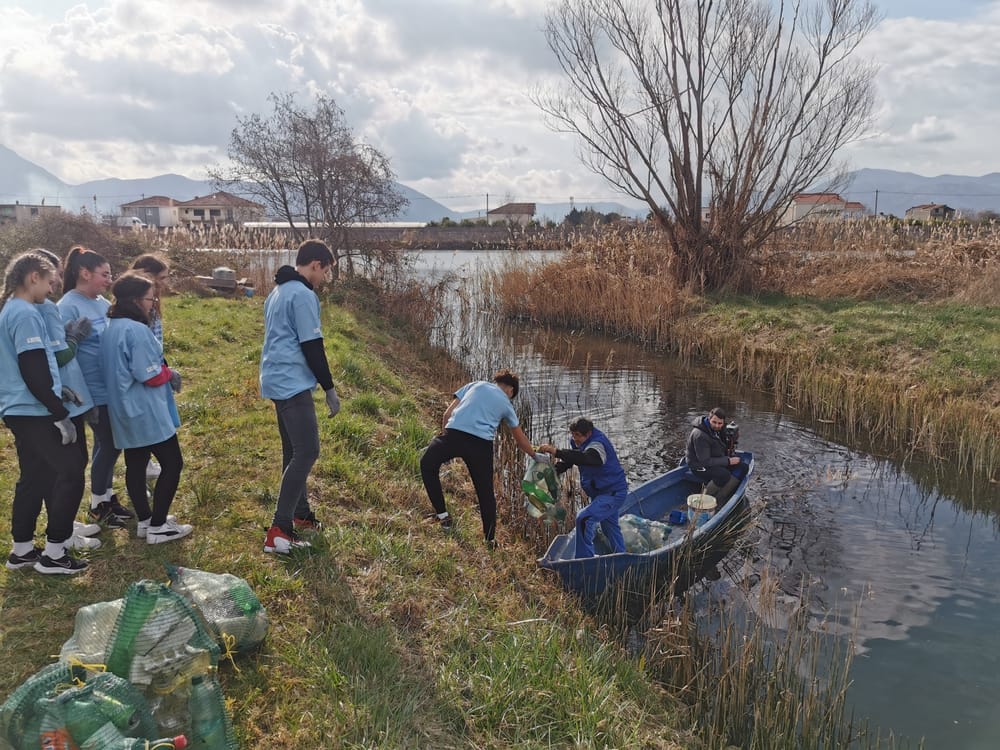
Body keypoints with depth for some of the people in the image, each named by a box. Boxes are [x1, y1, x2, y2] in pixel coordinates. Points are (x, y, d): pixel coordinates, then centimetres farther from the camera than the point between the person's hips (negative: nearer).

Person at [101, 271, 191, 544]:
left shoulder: (111, 327, 9)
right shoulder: (137, 330, -21)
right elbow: (150, 375, -21)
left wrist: (162, 371, 7)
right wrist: (170, 374, -1)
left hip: (125, 410, 10)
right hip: (146, 411, -10)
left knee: (135, 465, 15)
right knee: (172, 463, -1)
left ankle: (144, 521, 25)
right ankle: (157, 526, 3)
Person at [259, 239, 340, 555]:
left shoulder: (278, 292, 17)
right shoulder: (304, 295, -15)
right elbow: (312, 348, -17)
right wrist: (330, 389, -10)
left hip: (277, 380, 11)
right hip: (292, 383, -11)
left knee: (294, 451, 17)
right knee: (307, 452, -11)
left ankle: (300, 514, 27)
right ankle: (278, 531, -12)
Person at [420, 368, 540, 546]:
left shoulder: (475, 385, 24)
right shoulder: (506, 404, 24)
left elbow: (447, 413, 15)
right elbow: (520, 439, 33)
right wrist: (535, 456, 48)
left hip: (453, 433, 0)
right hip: (482, 444, 1)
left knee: (427, 464, 23)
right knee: (486, 492, 15)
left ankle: (442, 514, 20)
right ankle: (490, 539, 20)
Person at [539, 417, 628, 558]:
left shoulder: (598, 444, -29)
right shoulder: (577, 441, 0)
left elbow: (583, 458, -49)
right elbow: (567, 461, 8)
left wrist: (556, 452, -55)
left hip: (613, 493, -11)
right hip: (599, 493, 11)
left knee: (584, 518, -25)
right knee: (610, 528, 26)